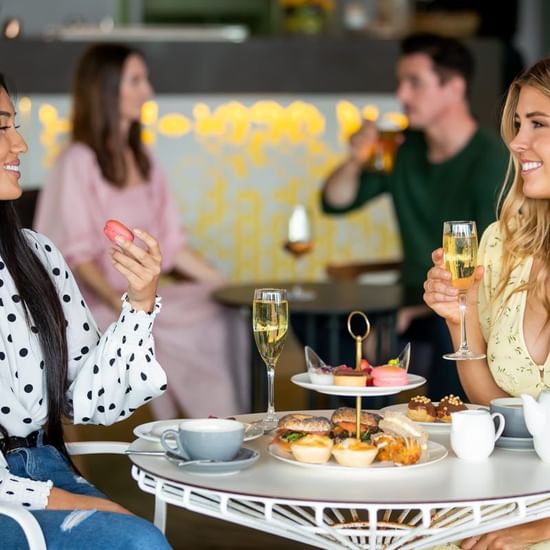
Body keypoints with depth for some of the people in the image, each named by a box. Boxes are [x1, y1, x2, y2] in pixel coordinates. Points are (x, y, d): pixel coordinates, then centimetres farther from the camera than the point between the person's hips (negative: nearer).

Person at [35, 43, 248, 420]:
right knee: (208, 329, -26)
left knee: (233, 314, -17)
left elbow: (169, 243, 16)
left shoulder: (142, 160, 18)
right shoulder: (79, 162, -5)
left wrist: (228, 284, 6)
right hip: (99, 301, -7)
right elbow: (77, 256, -12)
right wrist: (115, 299, -28)